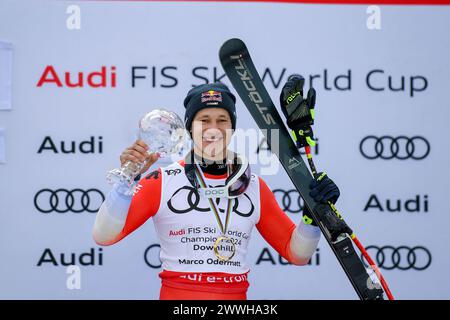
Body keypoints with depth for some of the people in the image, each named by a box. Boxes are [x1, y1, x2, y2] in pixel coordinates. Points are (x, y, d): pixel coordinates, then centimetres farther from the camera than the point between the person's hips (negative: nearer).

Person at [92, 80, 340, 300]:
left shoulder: (253, 187, 11)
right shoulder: (162, 182, 2)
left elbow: (297, 254, 14)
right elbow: (103, 236, -4)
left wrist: (313, 214, -2)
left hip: (236, 294, 3)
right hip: (176, 295, -3)